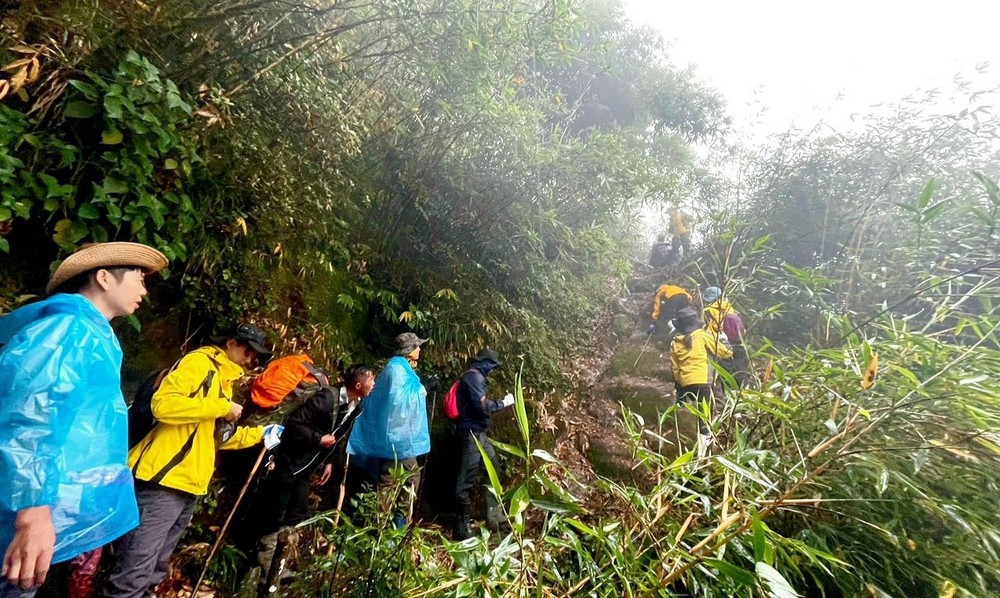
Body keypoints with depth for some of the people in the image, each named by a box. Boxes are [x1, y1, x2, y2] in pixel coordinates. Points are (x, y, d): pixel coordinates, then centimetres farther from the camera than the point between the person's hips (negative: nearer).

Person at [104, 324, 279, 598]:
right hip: (162, 482, -9)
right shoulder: (200, 362, -8)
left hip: (189, 488, 9)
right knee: (134, 573, -3)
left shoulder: (224, 380, 20)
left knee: (155, 569, 18)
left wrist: (259, 433, 16)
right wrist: (222, 406, -18)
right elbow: (162, 404, -23)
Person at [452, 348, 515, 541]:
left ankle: (495, 516, 25)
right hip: (473, 433, -11)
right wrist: (503, 403, -9)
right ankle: (462, 526, 3)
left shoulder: (475, 377, 17)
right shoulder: (474, 377, -15)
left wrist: (500, 403, 10)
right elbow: (482, 406, -21)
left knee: (494, 470, 16)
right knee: (467, 478, -5)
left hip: (479, 432, 11)